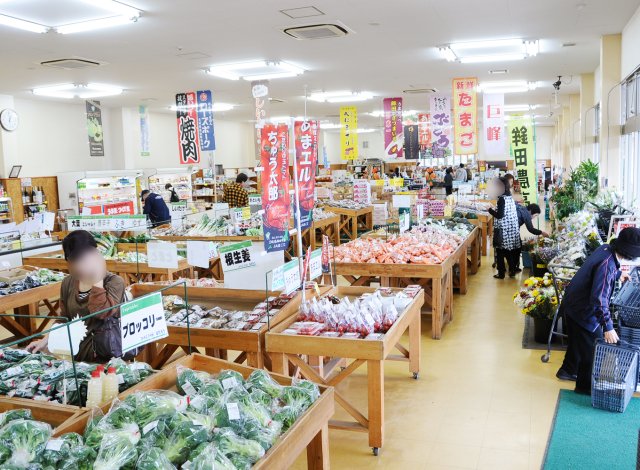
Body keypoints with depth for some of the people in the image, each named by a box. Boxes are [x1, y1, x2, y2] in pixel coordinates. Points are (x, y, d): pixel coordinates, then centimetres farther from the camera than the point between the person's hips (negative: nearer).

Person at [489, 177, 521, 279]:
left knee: (500, 252, 3)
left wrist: (490, 209, -7)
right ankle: (512, 271, 20)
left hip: (503, 230, -8)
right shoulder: (510, 198, 9)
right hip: (512, 229, 8)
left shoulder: (502, 199, -17)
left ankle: (501, 273, 8)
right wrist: (495, 210, 15)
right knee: (509, 251, 15)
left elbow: (499, 215, -19)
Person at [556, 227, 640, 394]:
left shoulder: (606, 249, -6)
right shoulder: (607, 264, -33)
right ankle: (585, 386, 26)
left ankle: (568, 371, 48)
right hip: (583, 312, -9)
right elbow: (599, 298, -35)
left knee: (577, 341, 28)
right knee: (592, 348, 9)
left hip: (572, 304, 9)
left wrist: (617, 274, 37)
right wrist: (608, 327, -34)